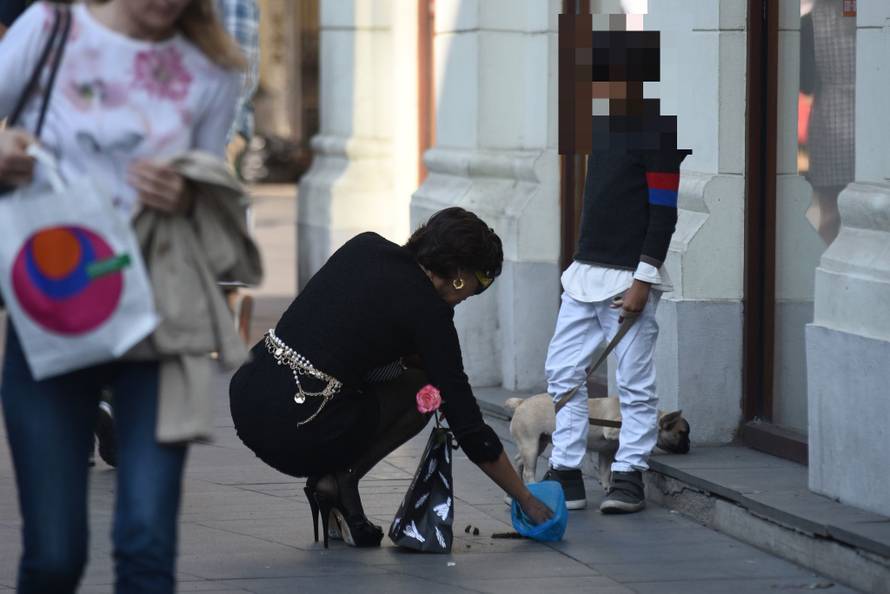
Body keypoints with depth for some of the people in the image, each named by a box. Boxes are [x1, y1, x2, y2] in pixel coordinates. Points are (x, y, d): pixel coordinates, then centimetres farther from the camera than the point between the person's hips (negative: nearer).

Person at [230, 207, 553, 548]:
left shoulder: (364, 246, 11)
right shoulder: (428, 311, -5)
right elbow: (469, 429, -2)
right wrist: (526, 500, 7)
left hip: (246, 399, 6)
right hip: (296, 433, -6)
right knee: (421, 392, 17)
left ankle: (334, 477, 16)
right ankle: (339, 479, 1)